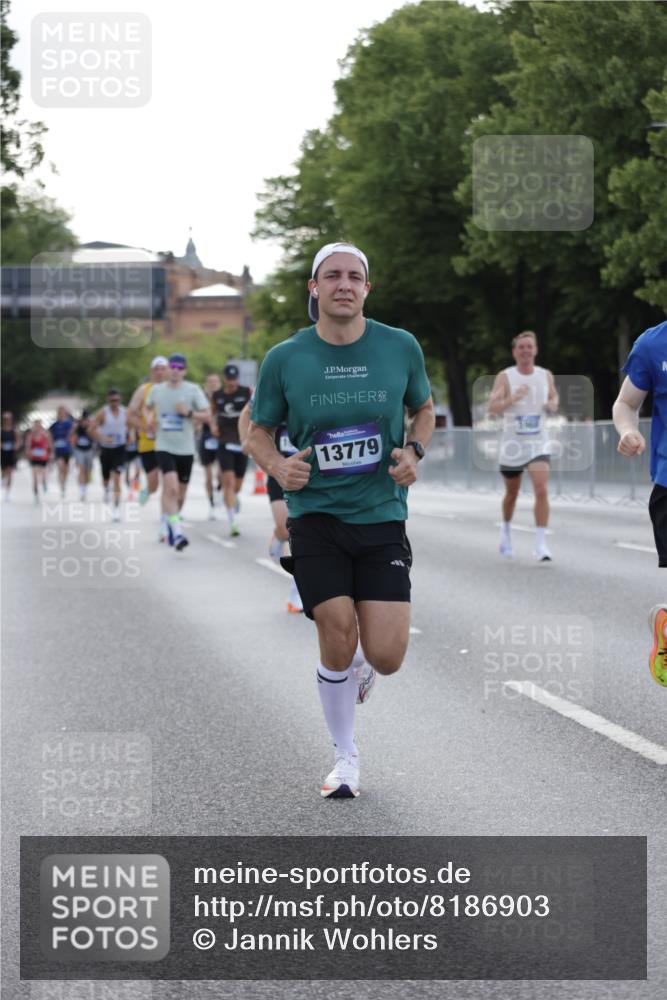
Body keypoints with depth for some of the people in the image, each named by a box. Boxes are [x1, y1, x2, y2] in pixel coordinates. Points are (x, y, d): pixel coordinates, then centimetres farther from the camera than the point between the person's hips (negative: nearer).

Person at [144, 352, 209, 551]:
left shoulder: (192, 390, -2)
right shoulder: (157, 389, 3)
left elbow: (206, 414, -2)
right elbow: (149, 406, 24)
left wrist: (189, 412, -18)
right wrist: (151, 420, 6)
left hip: (186, 448, 1)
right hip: (164, 446, -1)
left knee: (180, 493, 11)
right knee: (171, 488, -21)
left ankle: (168, 524, 35)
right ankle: (177, 532, -26)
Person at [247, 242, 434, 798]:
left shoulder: (401, 347, -1)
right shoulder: (284, 359, -3)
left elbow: (424, 408, 16)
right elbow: (258, 431, 8)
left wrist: (414, 451, -4)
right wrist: (277, 466, -13)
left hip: (382, 516, 1)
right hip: (315, 516, -1)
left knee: (385, 658, -6)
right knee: (338, 638, -9)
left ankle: (362, 663, 34)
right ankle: (345, 756, 14)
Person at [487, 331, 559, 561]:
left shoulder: (546, 376, 3)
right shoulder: (505, 377, -7)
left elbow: (554, 397, 21)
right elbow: (492, 408, -17)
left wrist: (552, 405, -2)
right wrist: (513, 398, -32)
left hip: (538, 444, 1)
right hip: (512, 445, -1)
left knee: (542, 490, -19)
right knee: (512, 493, 16)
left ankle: (541, 544, -18)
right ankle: (506, 530, 45)